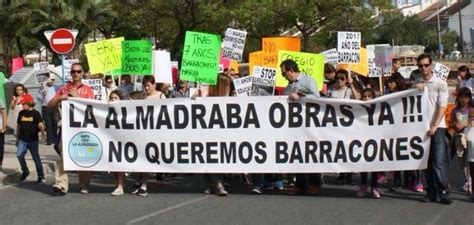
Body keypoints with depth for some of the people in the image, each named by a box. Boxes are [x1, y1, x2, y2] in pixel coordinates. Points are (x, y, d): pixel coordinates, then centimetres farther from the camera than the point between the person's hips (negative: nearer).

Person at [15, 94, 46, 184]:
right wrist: (17, 138, 18)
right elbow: (18, 126, 15)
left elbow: (40, 125, -15)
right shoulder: (21, 113, 7)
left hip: (33, 140, -3)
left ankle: (41, 177, 14)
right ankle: (25, 171, 9)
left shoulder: (35, 113, -7)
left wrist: (42, 132, -32)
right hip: (22, 140, 4)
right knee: (19, 155, -14)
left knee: (36, 158, 3)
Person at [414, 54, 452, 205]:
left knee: (439, 161, -10)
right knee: (426, 162, 5)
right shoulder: (416, 84, 13)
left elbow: (442, 107, -6)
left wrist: (434, 126, -16)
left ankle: (443, 192, -8)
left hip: (437, 127, -4)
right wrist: (416, 88, -8)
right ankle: (431, 192, 10)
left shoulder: (440, 84, 1)